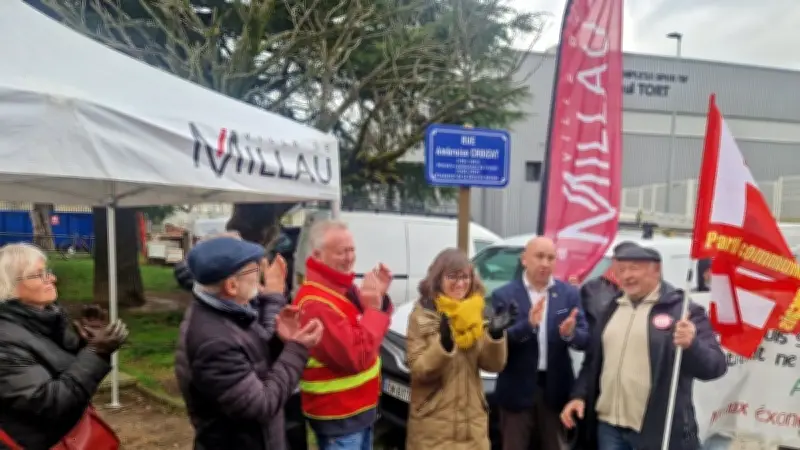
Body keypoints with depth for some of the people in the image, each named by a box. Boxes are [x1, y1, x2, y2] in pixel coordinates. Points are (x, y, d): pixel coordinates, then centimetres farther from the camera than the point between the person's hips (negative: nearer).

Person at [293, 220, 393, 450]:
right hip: (338, 416, -9)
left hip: (360, 408, 9)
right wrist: (373, 308, -22)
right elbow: (356, 356, -29)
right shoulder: (316, 303, -26)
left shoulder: (344, 289, 4)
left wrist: (380, 298, -4)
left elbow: (371, 337, 11)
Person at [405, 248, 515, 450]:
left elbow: (493, 365, 1)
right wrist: (444, 344, -29)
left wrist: (496, 334, -17)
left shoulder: (477, 311, 6)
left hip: (472, 421, 4)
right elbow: (418, 370, -13)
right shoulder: (423, 315, -7)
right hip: (434, 423, -4)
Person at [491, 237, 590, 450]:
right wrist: (528, 324, -29)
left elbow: (585, 339, -1)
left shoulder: (569, 293, 3)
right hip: (518, 390, -2)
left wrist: (570, 333, -25)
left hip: (555, 388, 2)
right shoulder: (504, 295, -4)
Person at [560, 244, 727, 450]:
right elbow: (593, 360, 18)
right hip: (609, 425, 5)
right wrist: (579, 395, 8)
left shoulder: (682, 309, -6)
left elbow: (716, 365, -14)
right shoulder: (613, 309, 12)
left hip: (659, 430, -5)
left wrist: (691, 345, -33)